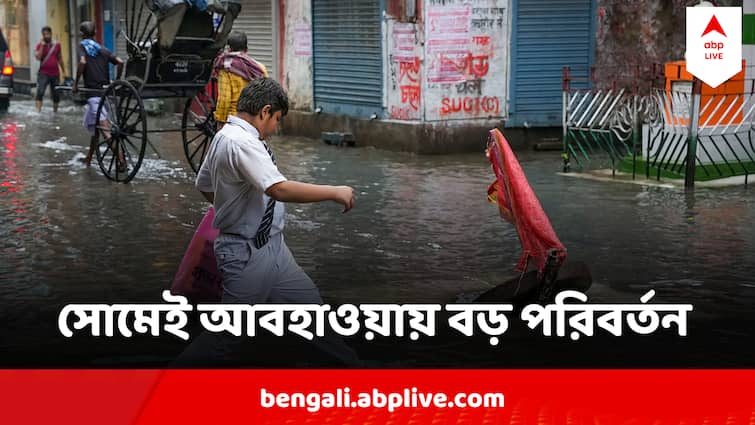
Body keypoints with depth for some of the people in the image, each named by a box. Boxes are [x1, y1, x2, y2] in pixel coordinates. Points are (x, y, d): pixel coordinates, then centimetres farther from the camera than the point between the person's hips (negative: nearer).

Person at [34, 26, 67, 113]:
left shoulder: (57, 45, 8)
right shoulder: (40, 45, 0)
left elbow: (60, 59, 17)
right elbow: (38, 57, -14)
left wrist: (64, 72, 17)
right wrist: (42, 45, -16)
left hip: (55, 74, 3)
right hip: (43, 73, -3)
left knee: (56, 94, 9)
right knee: (40, 91, -18)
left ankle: (55, 111, 25)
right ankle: (38, 111, -23)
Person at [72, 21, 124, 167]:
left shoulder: (81, 46, 1)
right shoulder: (102, 49, 16)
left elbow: (82, 62, -19)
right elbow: (120, 62, 2)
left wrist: (76, 83, -12)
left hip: (93, 93, -7)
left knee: (106, 129, -15)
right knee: (92, 125, 24)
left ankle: (121, 159, -27)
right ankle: (89, 158, 35)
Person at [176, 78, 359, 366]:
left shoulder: (224, 137, 9)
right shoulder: (241, 141, -23)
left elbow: (204, 186, 22)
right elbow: (279, 189, -34)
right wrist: (334, 192, -25)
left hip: (270, 247, 11)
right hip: (248, 253, -11)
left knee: (309, 303, 16)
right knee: (226, 336, -3)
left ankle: (349, 364, 26)